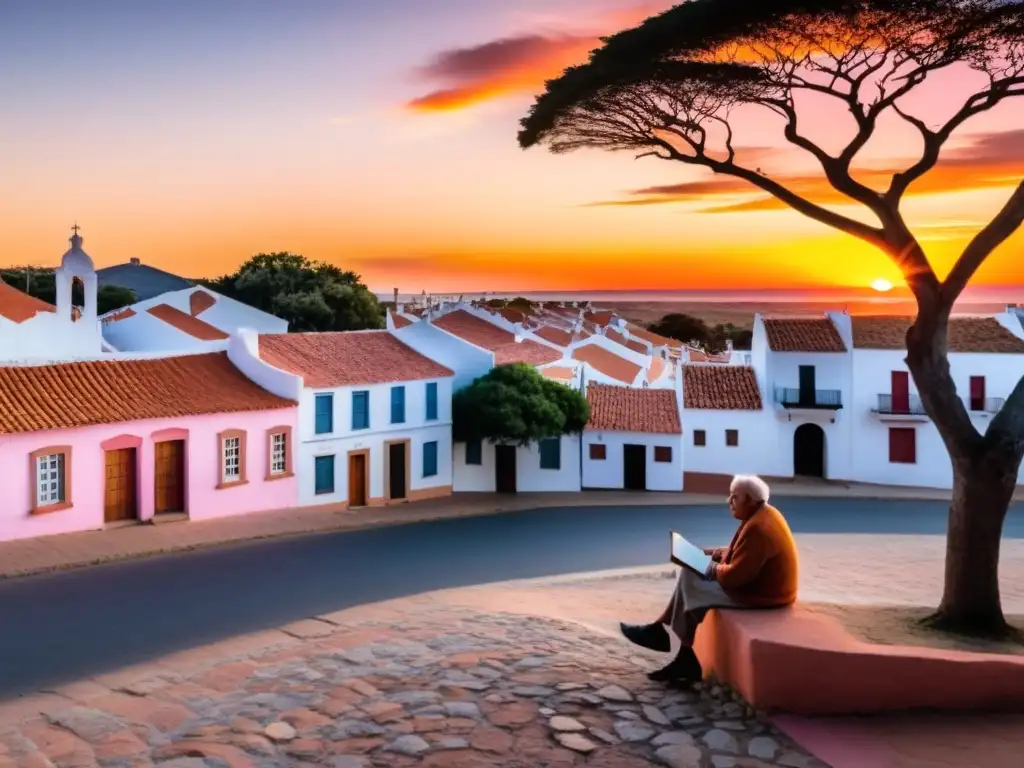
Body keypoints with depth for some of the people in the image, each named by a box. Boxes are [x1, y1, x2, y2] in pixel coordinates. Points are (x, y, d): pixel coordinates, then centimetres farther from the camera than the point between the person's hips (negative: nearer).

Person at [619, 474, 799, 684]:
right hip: (758, 580, 10)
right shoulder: (762, 515, 6)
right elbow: (743, 552, 19)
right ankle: (660, 630, 10)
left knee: (692, 589, -6)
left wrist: (714, 569, -9)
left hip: (760, 593, -10)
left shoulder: (758, 529, -27)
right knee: (690, 574, 9)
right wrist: (716, 553, 6)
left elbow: (735, 575, -27)